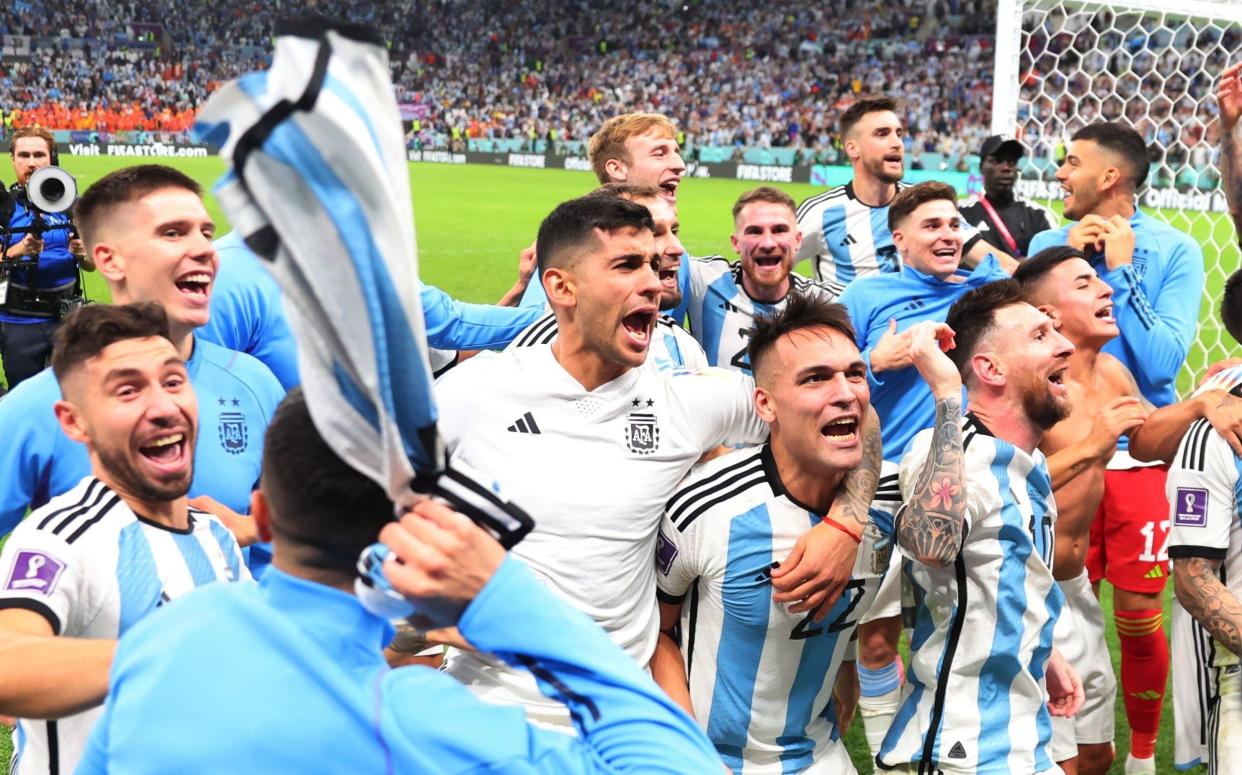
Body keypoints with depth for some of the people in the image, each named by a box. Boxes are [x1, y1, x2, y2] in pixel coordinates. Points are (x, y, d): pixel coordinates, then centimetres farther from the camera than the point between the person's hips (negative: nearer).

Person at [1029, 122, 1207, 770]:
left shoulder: (1173, 250, -5)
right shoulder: (1048, 244, 4)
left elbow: (1162, 362, -15)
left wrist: (1120, 271, -14)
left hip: (1139, 455, -2)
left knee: (1139, 617, 2)